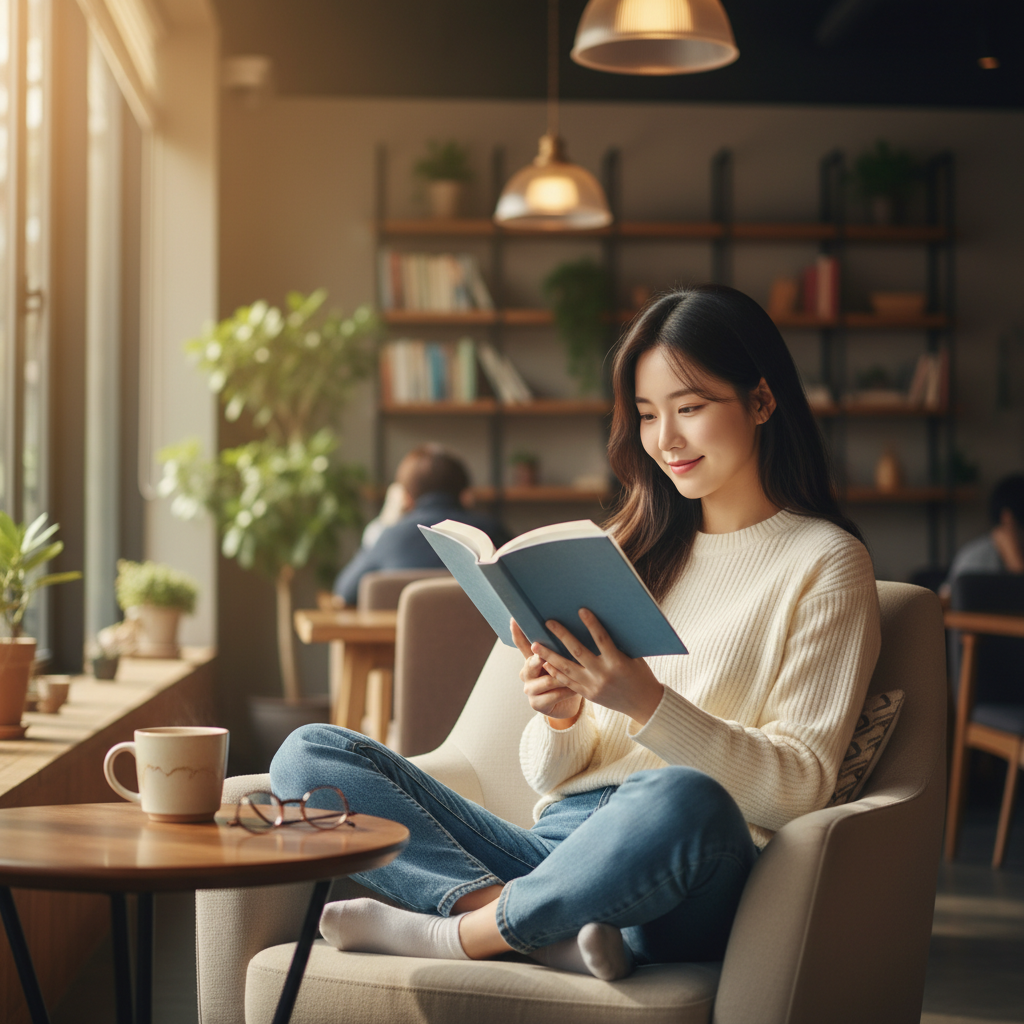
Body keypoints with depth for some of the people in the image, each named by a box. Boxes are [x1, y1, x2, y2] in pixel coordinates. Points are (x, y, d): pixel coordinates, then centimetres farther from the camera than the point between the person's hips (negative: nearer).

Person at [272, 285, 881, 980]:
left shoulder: (826, 561, 5)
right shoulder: (632, 553, 21)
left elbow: (800, 787, -6)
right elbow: (553, 775, 16)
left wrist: (648, 703, -18)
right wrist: (560, 714, -8)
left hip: (685, 884, -5)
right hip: (559, 854, 6)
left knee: (682, 800, -42)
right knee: (310, 754, -9)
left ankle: (456, 932, -19)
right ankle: (547, 930, -25)